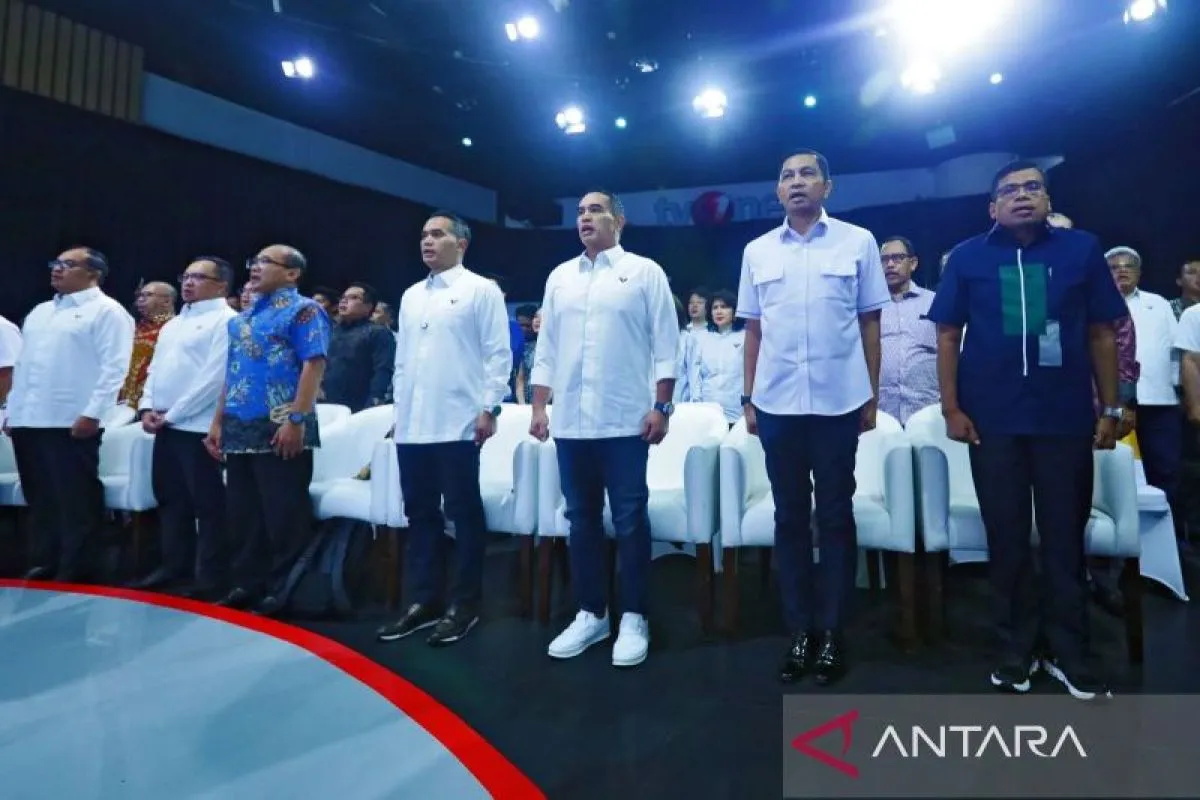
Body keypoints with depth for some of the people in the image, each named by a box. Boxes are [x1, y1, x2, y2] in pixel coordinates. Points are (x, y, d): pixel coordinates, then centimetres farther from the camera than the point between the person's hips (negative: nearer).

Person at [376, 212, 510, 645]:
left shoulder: (481, 290, 0)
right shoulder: (411, 296, 19)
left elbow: (498, 353, -6)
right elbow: (402, 358, 20)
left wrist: (489, 408, -12)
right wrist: (398, 409, 15)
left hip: (458, 423, -6)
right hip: (412, 424, 7)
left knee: (463, 513, 2)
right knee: (420, 513, 11)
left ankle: (465, 603, 14)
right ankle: (424, 599, 23)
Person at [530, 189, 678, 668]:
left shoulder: (644, 272, 3)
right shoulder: (560, 277, 15)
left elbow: (665, 343, -2)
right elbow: (546, 347, 14)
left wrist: (661, 406, -9)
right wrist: (539, 407, 8)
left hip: (625, 421, -4)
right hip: (571, 422, 5)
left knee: (629, 521, 2)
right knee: (582, 519, 10)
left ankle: (633, 618, 15)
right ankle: (590, 614, 23)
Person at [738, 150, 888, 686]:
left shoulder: (858, 242, 4)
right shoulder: (758, 251, 10)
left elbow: (870, 324, 5)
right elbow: (753, 330, 11)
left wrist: (872, 397, 2)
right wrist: (748, 398, 7)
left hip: (838, 400, -2)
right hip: (777, 403, 2)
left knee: (835, 517, 6)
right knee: (790, 517, 8)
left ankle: (832, 632, 19)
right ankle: (801, 630, 20)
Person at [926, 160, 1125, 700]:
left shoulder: (1081, 249, 5)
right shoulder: (968, 258, 4)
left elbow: (1102, 334, 6)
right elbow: (948, 336, 3)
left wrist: (1110, 408, 3)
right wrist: (952, 408, -4)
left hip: (1067, 417, 1)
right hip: (992, 419, 0)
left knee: (1065, 537, 7)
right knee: (1007, 538, 8)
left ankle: (1068, 651, 22)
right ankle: (1015, 649, 22)